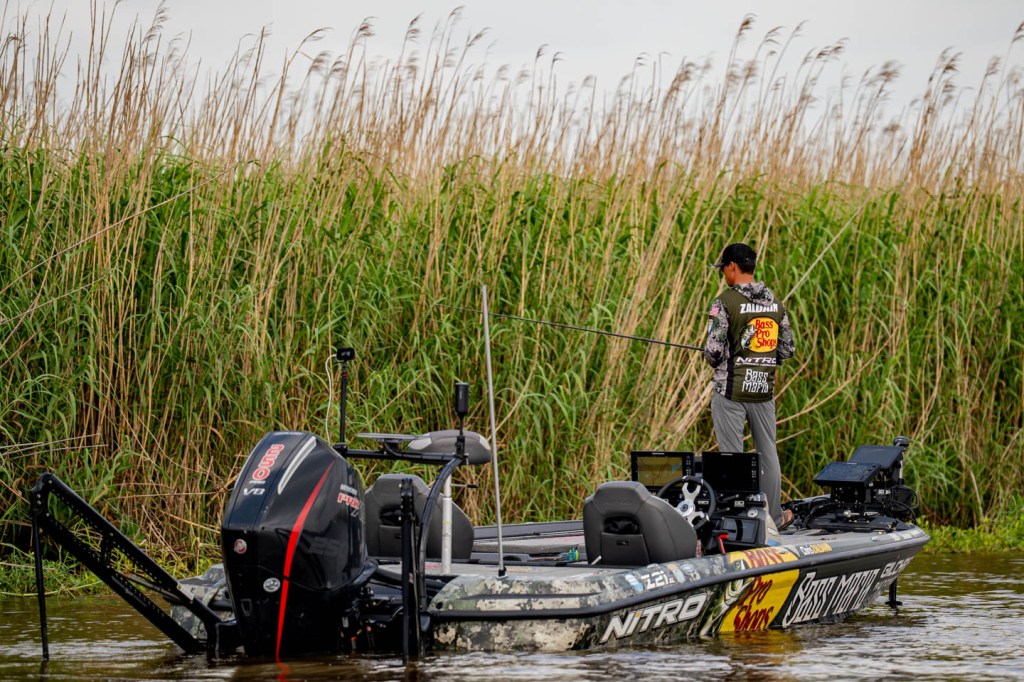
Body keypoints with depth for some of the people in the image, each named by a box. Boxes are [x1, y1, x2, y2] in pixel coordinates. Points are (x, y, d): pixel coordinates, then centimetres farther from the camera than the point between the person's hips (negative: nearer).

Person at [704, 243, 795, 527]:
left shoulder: (725, 302, -12)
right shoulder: (774, 302, 5)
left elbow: (714, 350, -16)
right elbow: (787, 349, 9)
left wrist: (713, 360, 5)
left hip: (730, 390, -5)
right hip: (764, 389, 5)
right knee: (768, 453, 14)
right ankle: (774, 517, 20)